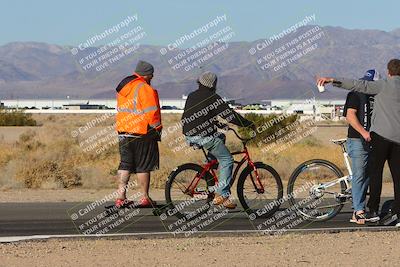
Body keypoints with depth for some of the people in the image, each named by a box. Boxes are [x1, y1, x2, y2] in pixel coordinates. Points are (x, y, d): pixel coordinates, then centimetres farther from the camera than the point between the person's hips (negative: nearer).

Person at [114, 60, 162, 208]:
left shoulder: (122, 87, 14)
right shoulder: (145, 89, -13)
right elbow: (151, 112, -16)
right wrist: (157, 129, -5)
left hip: (123, 132, 7)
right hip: (142, 134, -7)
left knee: (125, 164, 10)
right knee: (143, 166, 1)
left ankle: (121, 197, 6)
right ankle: (144, 198, 5)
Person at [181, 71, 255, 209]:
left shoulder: (191, 96, 14)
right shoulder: (212, 98, -8)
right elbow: (230, 115, -11)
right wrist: (249, 124, 0)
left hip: (189, 136, 8)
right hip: (204, 136, -8)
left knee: (220, 137, 31)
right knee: (226, 160, 3)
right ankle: (222, 195, -6)